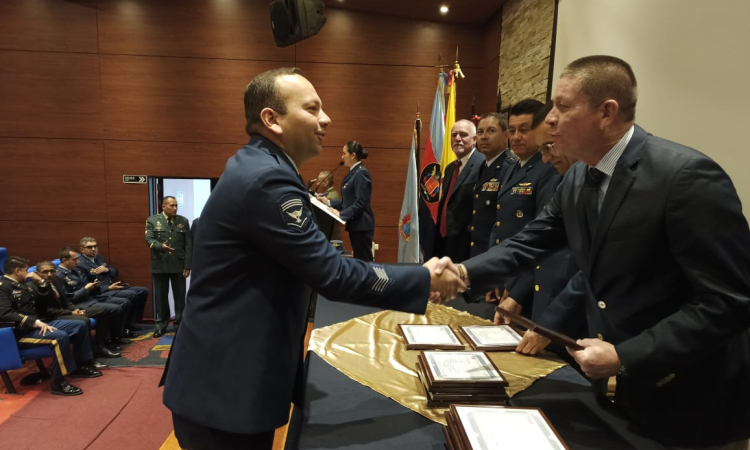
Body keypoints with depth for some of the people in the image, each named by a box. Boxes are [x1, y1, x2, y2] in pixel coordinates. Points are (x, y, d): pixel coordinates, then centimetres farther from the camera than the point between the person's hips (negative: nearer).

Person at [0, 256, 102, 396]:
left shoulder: (20, 284, 16)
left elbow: (43, 298, 25)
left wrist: (40, 281, 6)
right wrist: (36, 322, -29)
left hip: (37, 325, 10)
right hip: (22, 332, -10)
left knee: (80, 325, 4)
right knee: (60, 336, -33)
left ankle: (80, 366, 15)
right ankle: (59, 383, -26)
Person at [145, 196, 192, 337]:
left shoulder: (183, 221, 5)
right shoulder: (152, 220, 4)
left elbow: (189, 245, 1)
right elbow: (149, 239, -7)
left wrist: (187, 266, -5)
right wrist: (160, 246, -30)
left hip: (179, 265, 0)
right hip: (160, 265, 0)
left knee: (179, 296, 6)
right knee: (161, 296, 8)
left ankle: (179, 324, 17)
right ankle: (161, 325, 20)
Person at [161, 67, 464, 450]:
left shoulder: (259, 168, 7)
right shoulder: (266, 179, -25)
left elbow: (316, 264, 9)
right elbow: (332, 273, -24)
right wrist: (424, 279, -13)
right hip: (225, 386, -9)